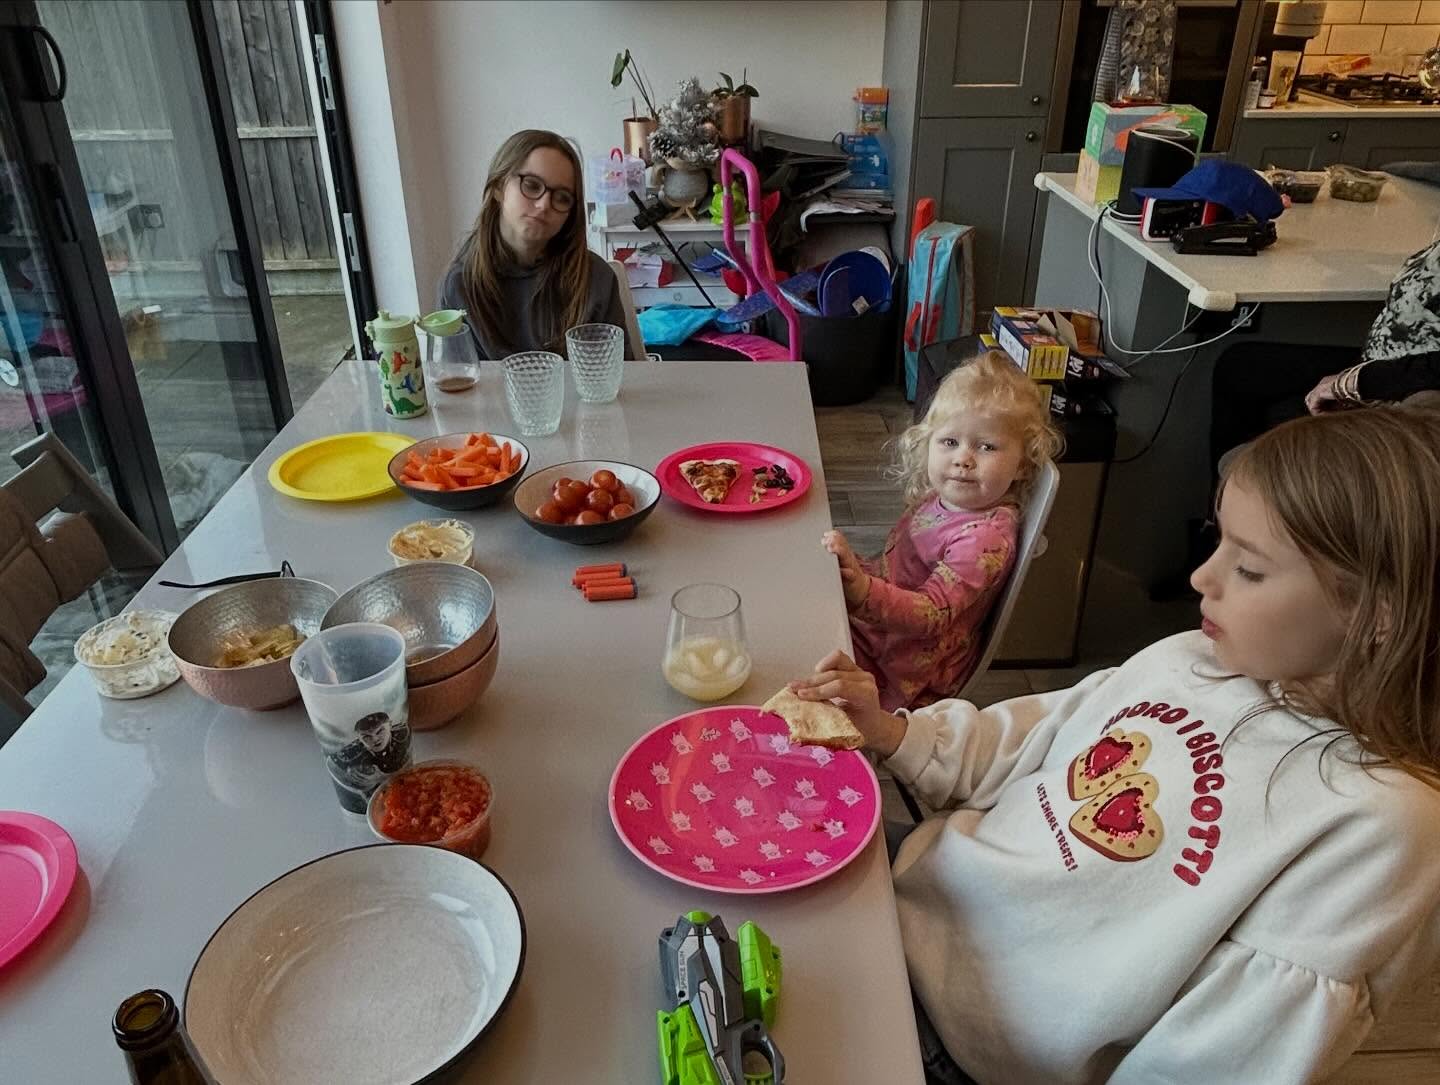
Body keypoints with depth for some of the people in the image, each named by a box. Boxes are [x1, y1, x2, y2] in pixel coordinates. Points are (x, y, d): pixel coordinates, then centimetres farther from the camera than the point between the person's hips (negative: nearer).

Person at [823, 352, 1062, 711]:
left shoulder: (985, 537, -26)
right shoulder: (941, 497, 2)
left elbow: (932, 614, -31)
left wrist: (862, 590, -46)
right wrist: (857, 567, -1)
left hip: (908, 674, -8)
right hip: (879, 628, 8)